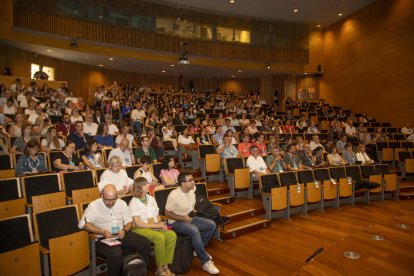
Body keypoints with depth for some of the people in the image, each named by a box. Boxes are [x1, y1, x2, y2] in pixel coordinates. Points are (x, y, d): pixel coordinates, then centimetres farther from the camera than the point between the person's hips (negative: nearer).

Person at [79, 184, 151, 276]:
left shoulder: (122, 203, 8)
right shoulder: (94, 206, -5)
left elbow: (129, 221, 10)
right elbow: (83, 223, -16)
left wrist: (124, 230, -13)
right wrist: (102, 232, -23)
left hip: (122, 235, 4)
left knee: (146, 244, -14)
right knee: (115, 253, -36)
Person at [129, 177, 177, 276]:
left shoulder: (151, 199, 11)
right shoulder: (134, 202, -8)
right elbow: (138, 224, -13)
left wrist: (161, 224, -7)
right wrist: (156, 225, -15)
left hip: (155, 227, 6)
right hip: (140, 229, -6)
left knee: (172, 235, -22)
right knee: (160, 237, -33)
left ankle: (165, 266, -14)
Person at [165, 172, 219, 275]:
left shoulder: (191, 191, -2)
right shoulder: (174, 195, -22)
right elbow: (167, 213, -16)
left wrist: (192, 211, 0)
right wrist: (183, 218, -22)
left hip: (190, 218, 7)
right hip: (176, 222, -7)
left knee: (212, 224, -6)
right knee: (195, 231, -35)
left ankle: (199, 249, 9)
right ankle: (206, 262, -22)